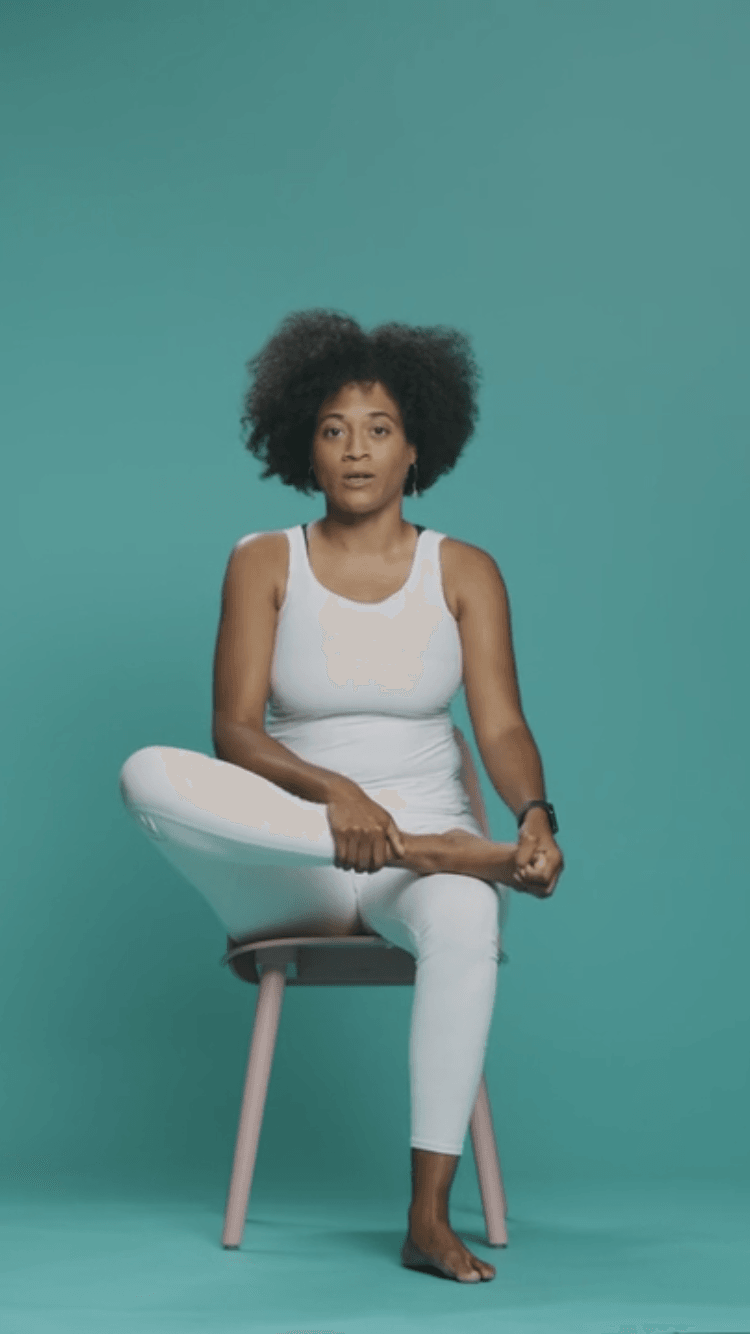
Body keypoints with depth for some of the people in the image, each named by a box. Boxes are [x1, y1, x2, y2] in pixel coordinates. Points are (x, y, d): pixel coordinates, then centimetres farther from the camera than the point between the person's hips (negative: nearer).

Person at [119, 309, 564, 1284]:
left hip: (429, 855, 0)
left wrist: (537, 817, -26)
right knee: (149, 774, -30)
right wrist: (336, 794, -29)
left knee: (468, 917, -40)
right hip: (292, 868, 1)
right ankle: (434, 847, -30)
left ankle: (430, 1217, -34)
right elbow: (235, 733, -9)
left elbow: (502, 728, -3)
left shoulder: (464, 572, 6)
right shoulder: (264, 564, 3)